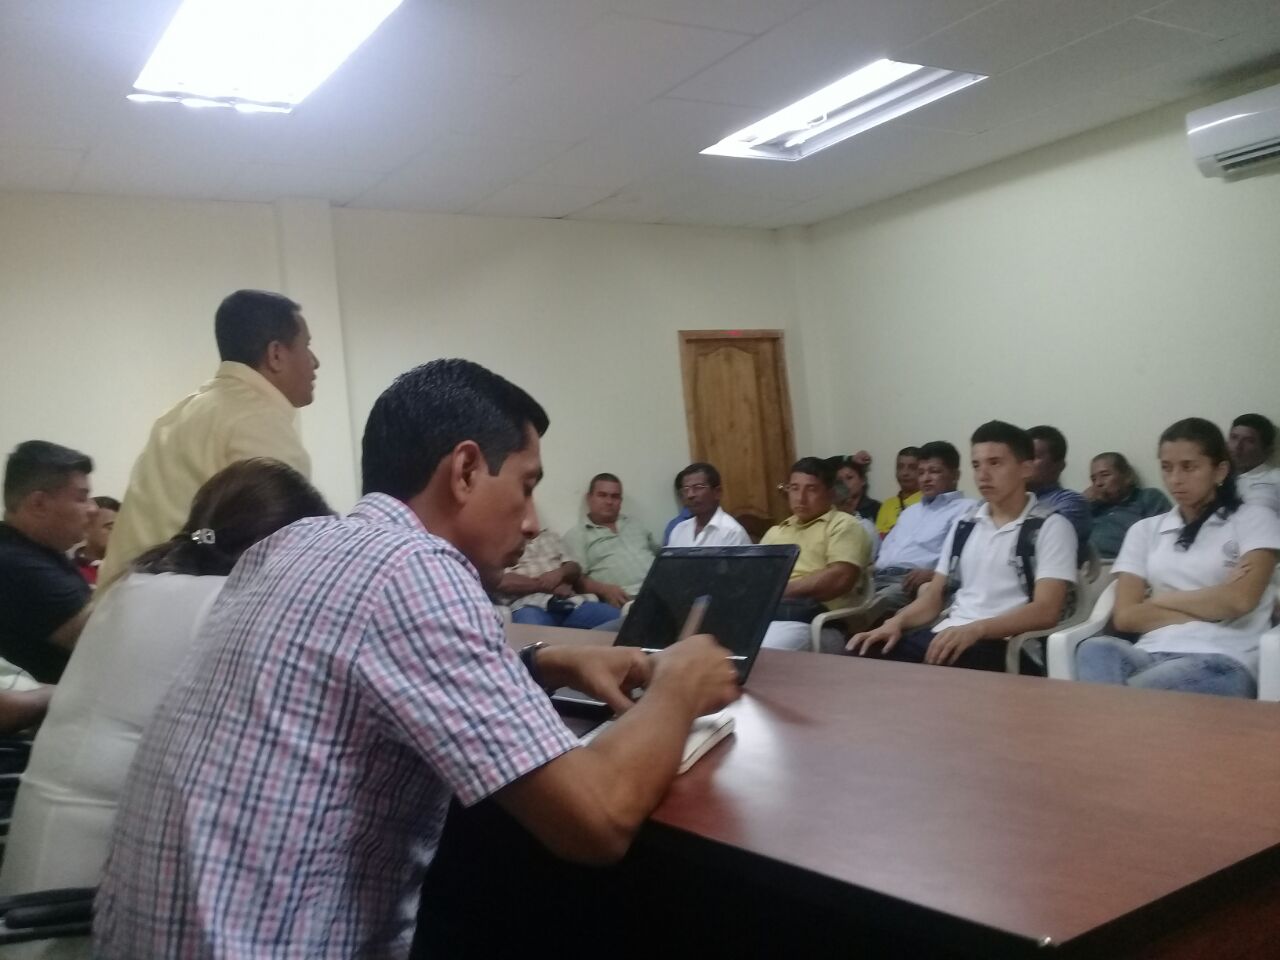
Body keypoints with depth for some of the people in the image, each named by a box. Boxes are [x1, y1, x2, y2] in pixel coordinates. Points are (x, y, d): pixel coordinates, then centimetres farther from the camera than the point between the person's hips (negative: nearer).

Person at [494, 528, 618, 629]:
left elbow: (575, 568, 19)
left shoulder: (548, 537, 29)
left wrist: (559, 572, -5)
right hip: (530, 605, -4)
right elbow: (503, 581, -5)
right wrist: (546, 586, -6)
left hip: (571, 602, 4)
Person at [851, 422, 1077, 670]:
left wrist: (976, 629, -24)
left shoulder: (1051, 527, 2)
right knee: (859, 657, -22)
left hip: (1002, 644, -5)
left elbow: (1046, 611, -9)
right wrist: (896, 621, -4)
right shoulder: (964, 526, 20)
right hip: (946, 634, 5)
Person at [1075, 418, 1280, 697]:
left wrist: (1159, 599, 5)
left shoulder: (1254, 519, 11)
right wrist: (1212, 607, -1)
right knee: (1095, 650, -35)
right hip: (1152, 653, 4)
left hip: (1223, 661, -3)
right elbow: (1124, 617, 6)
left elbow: (1239, 600, -7)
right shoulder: (1145, 530, 19)